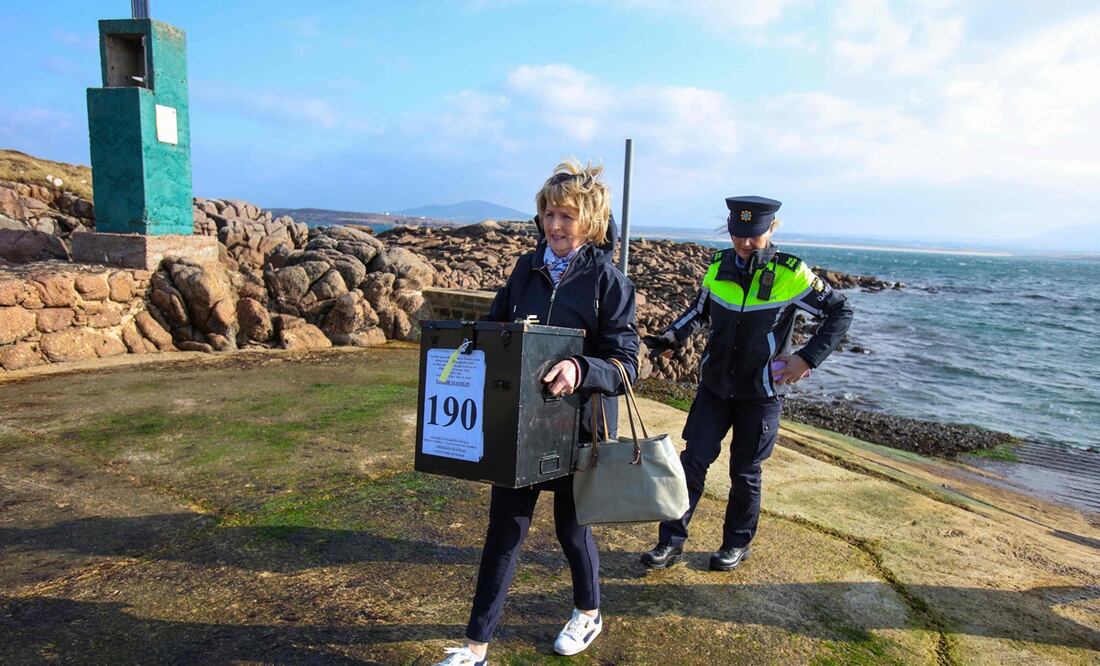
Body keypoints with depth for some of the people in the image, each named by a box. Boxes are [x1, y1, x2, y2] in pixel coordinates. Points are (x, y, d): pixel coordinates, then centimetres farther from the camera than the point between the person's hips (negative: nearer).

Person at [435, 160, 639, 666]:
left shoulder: (609, 281, -13)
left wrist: (579, 370, -35)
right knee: (503, 528, 9)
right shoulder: (527, 269, 1)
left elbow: (625, 367, -16)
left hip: (578, 429, -3)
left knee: (571, 526, 16)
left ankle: (588, 614, 46)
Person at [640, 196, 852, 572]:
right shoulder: (719, 266, -1)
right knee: (693, 460, 1)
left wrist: (808, 358, -15)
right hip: (714, 385, 3)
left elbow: (840, 313, -5)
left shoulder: (790, 274, -13)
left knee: (745, 472, 9)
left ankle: (737, 544, 29)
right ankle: (671, 541, 12)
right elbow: (699, 310, 15)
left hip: (760, 393, -3)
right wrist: (671, 338, -3)